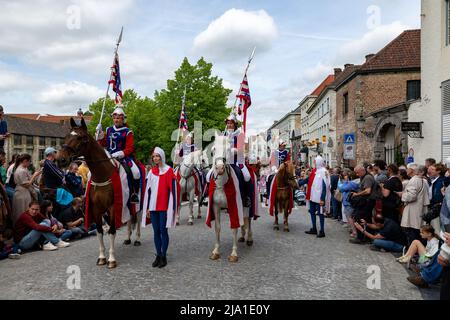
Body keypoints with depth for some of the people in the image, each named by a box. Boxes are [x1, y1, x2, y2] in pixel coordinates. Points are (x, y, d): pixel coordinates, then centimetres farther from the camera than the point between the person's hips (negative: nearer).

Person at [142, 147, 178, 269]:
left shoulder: (169, 171, -5)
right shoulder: (151, 172, 9)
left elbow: (172, 190, -7)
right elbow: (148, 190, 12)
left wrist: (172, 208, -10)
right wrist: (147, 207, 9)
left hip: (164, 207, -4)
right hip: (153, 207, 4)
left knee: (163, 231, 1)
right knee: (156, 231, 10)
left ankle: (164, 256, 13)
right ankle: (158, 255, 21)